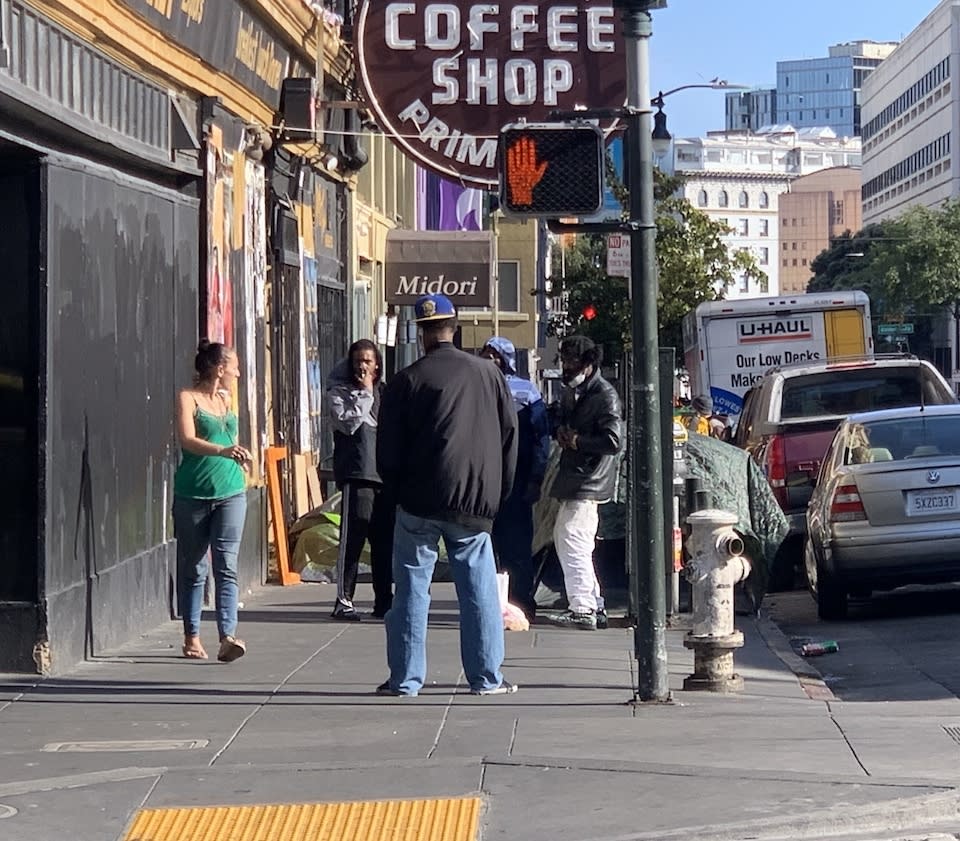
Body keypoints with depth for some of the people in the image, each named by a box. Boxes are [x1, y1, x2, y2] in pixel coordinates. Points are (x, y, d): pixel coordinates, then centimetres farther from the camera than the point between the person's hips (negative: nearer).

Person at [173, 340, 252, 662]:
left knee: (226, 565, -9)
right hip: (192, 493, -4)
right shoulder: (188, 398, -4)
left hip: (231, 492, 4)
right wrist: (222, 450, -33)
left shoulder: (226, 399, 15)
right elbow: (188, 440, -19)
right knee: (192, 568, 5)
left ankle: (227, 637, -18)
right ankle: (192, 636, 16)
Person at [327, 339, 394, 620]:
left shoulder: (385, 392, 18)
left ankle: (384, 600, 13)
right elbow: (348, 422, -13)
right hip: (356, 473, -5)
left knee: (385, 539, 6)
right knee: (353, 536, -10)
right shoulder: (340, 392, 3)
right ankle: (344, 600, -7)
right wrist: (365, 393, -8)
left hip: (385, 473, 5)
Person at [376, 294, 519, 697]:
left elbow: (388, 451, -2)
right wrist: (497, 494, 15)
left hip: (420, 501, -2)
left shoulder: (406, 381, -5)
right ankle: (487, 677, 9)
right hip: (476, 503, 2)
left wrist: (398, 492, 14)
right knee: (479, 588, 8)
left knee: (412, 589, 4)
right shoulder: (488, 374, 4)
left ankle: (405, 678, 5)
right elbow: (509, 436, 8)